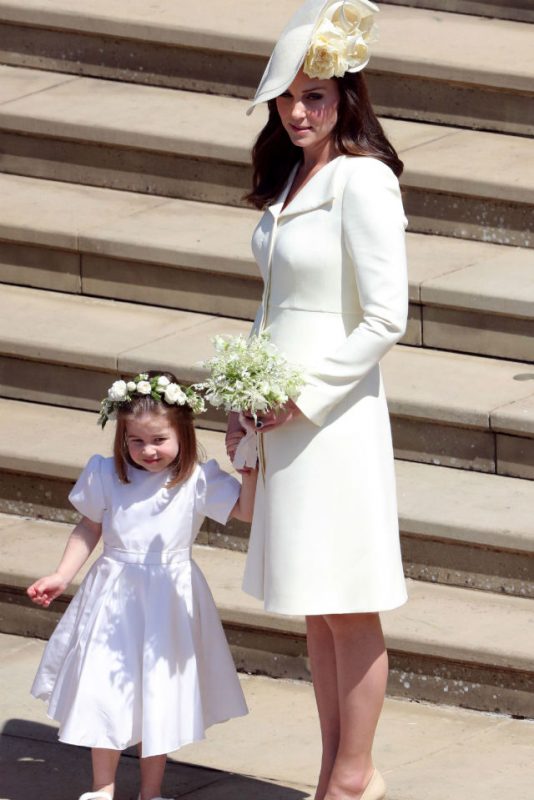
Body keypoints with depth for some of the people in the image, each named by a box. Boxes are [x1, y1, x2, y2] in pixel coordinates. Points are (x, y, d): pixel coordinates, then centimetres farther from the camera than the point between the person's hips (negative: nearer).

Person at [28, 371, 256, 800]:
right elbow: (89, 529, 7)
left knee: (160, 693, 7)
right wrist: (61, 576, 1)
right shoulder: (108, 476, -4)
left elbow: (246, 510, -14)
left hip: (169, 599, -1)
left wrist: (250, 466, -26)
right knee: (105, 691, 4)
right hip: (115, 598, 1)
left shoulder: (198, 482, -8)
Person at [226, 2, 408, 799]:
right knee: (315, 609, 13)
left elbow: (386, 317, -18)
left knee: (348, 607, -1)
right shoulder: (290, 179, 12)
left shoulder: (362, 180, -14)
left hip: (333, 418, -8)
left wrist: (309, 396, -15)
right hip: (283, 419, 8)